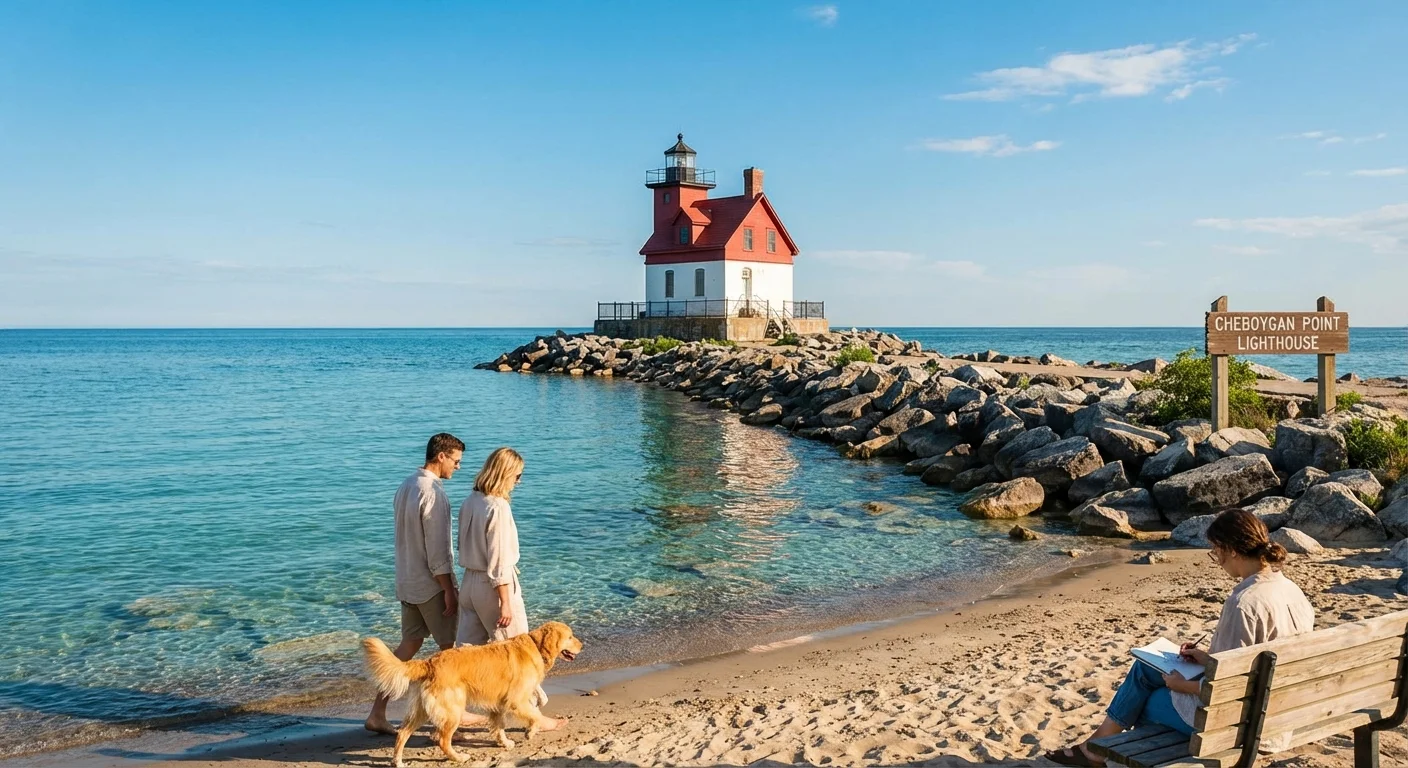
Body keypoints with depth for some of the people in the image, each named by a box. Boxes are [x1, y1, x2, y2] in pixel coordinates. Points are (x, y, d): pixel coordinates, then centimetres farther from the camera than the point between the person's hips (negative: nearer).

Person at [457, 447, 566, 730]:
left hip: (470, 581, 8)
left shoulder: (470, 502, 4)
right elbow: (499, 561, -20)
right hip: (494, 586, -8)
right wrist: (505, 603, -16)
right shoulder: (498, 508, -20)